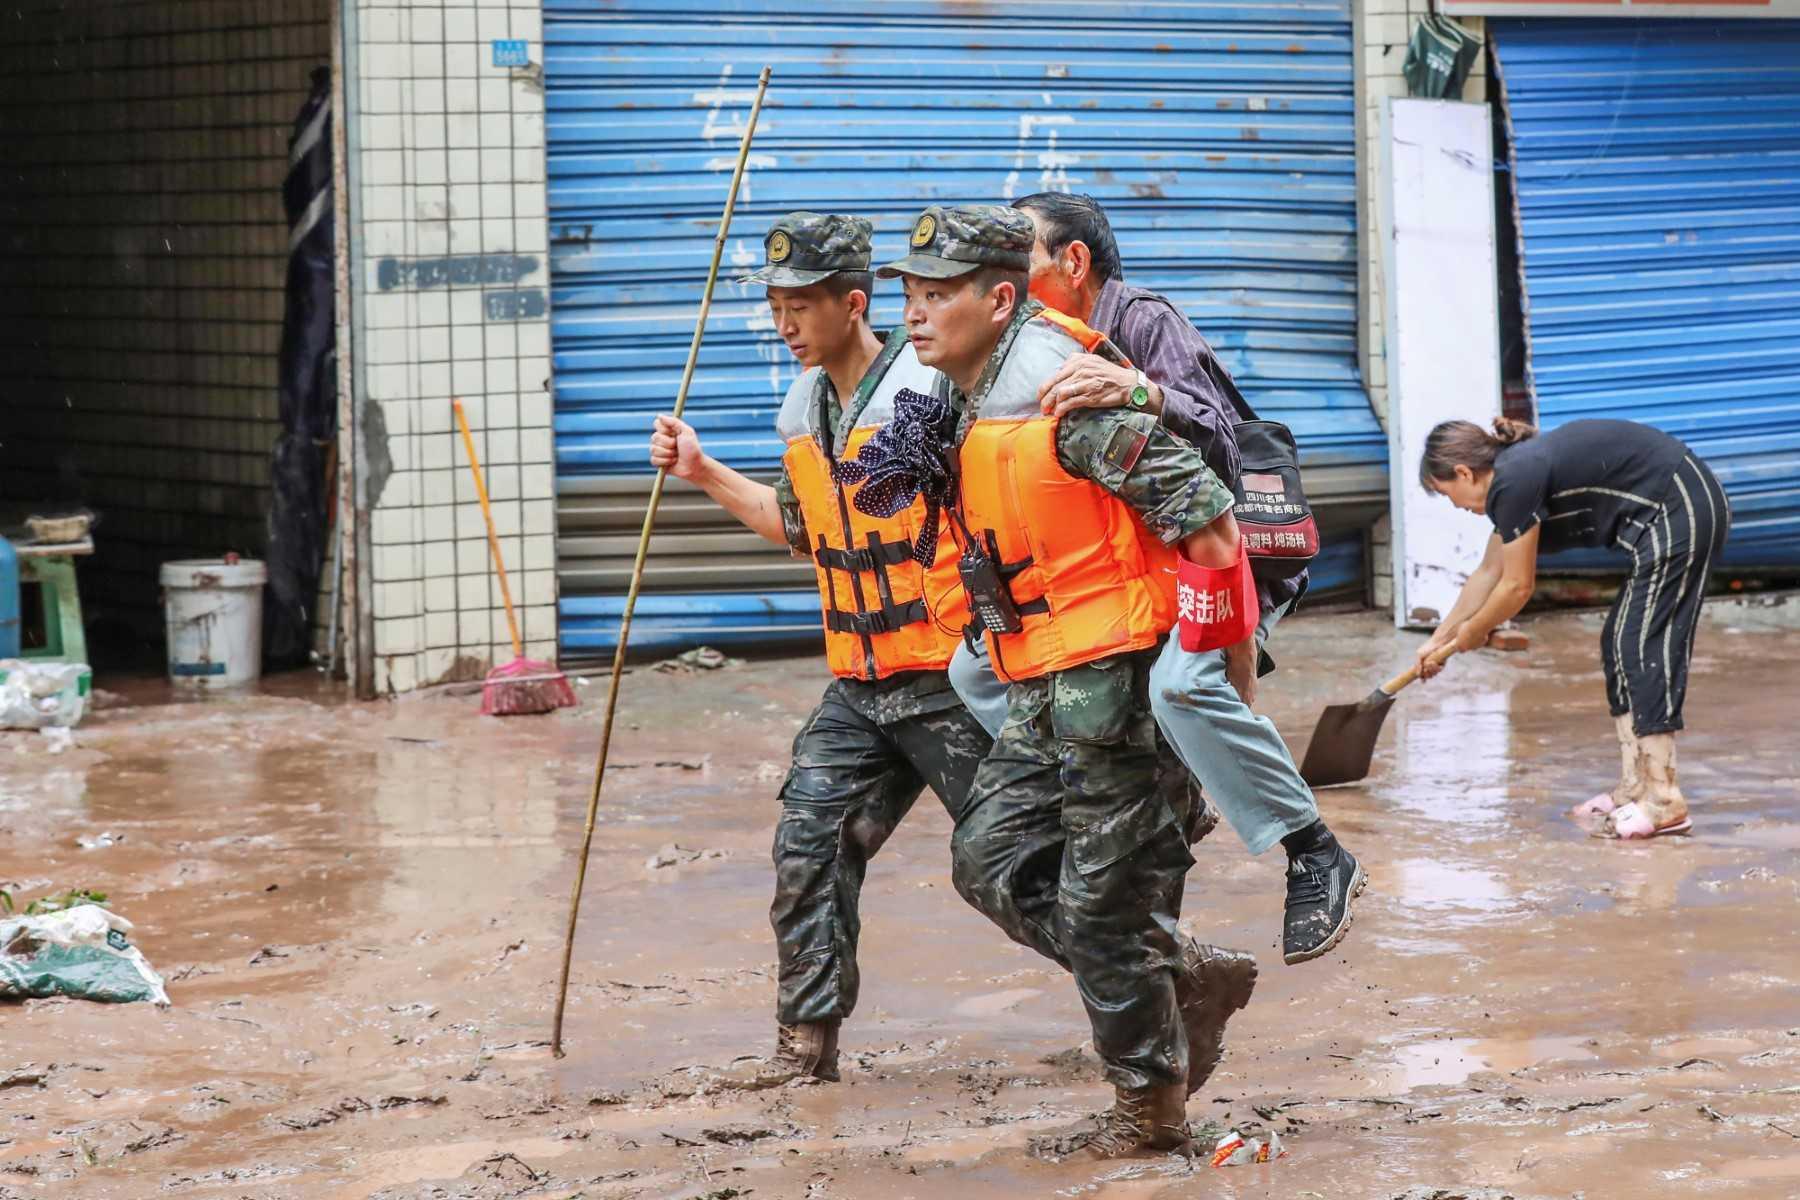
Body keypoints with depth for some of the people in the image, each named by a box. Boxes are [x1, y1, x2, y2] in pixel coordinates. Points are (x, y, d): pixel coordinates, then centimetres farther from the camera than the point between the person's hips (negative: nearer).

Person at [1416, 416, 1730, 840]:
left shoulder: (1515, 483, -15)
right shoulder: (1518, 469, 16)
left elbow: (1517, 587, -7)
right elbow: (1489, 573, 28)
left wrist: (1471, 633, 10)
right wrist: (1439, 639, 35)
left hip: (1676, 514, -10)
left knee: (1643, 646, -10)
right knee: (1620, 644, 12)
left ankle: (1664, 800, -12)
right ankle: (1633, 787, 12)